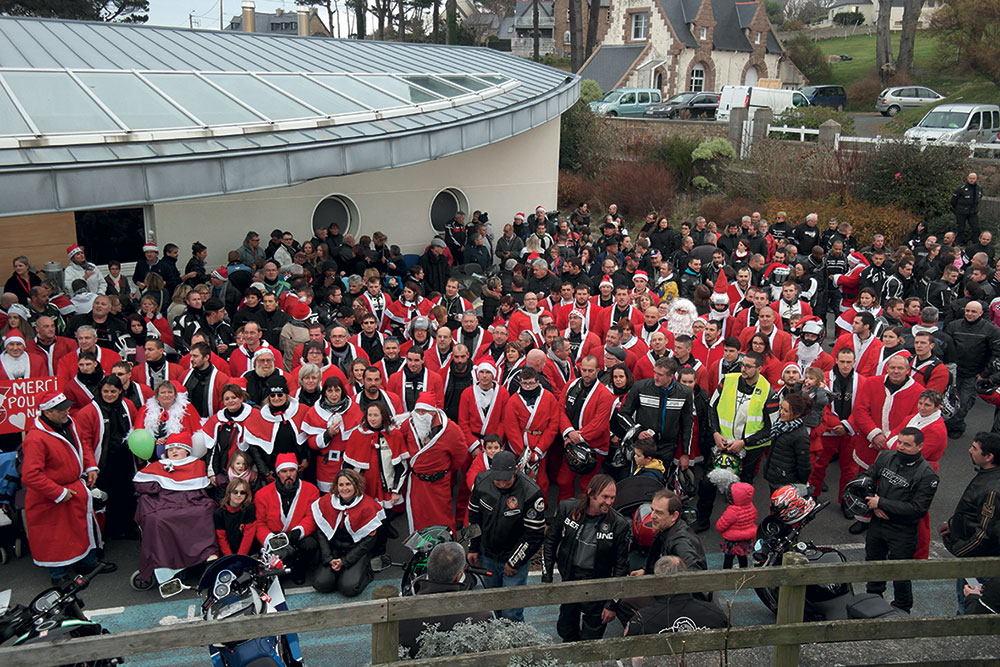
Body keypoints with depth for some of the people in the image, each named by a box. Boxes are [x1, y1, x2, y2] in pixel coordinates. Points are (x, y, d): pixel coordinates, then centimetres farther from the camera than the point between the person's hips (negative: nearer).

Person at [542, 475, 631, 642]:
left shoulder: (619, 524, -18)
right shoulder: (567, 508, -12)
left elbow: (621, 566, -9)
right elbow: (550, 542, 2)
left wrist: (612, 604, -8)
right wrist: (546, 578, 2)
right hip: (569, 579, 3)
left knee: (591, 640, 6)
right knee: (565, 630, 20)